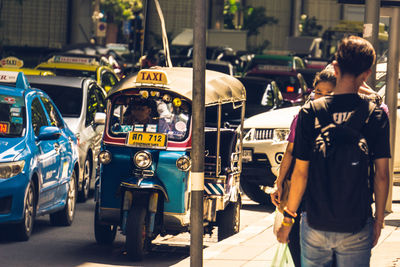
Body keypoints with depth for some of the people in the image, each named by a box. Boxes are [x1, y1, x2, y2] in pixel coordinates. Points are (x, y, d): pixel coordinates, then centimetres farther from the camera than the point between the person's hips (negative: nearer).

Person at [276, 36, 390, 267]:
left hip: (315, 224, 0)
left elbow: (301, 172, -4)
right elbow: (381, 175, -4)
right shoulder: (376, 115, -6)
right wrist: (379, 220, 9)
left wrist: (288, 219, 6)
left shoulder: (309, 113, -7)